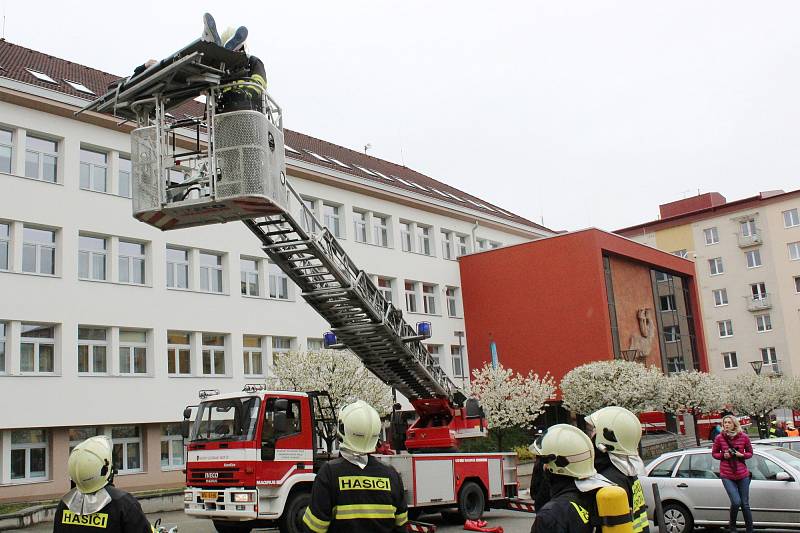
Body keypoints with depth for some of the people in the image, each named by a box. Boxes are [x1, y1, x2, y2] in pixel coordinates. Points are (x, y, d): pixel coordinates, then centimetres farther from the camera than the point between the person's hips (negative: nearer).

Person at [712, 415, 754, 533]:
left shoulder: (743, 437, -5)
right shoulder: (719, 438, -5)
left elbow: (750, 453, 8)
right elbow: (714, 453, 7)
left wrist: (741, 455, -13)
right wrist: (723, 455, -13)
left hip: (742, 475, 1)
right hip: (727, 476, -1)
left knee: (745, 504, 6)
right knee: (736, 502, -13)